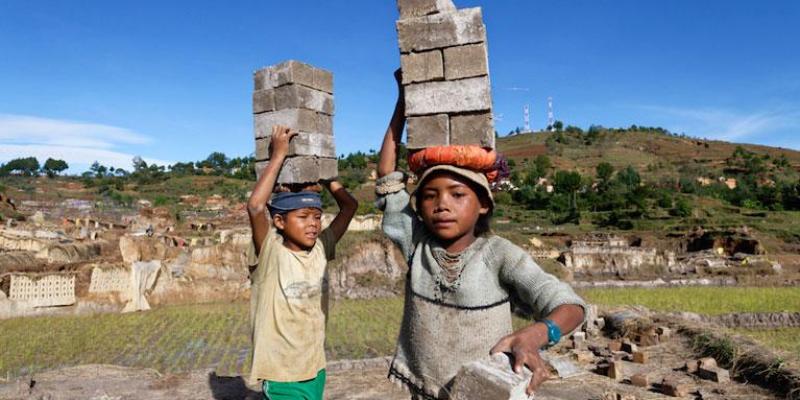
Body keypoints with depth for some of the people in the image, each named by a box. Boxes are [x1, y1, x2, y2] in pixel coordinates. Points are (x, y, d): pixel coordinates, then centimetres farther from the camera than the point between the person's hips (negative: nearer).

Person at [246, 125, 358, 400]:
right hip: (281, 375, -5)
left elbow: (350, 205, 3)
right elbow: (255, 207, -31)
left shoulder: (320, 248, -2)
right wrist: (279, 155, -22)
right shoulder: (270, 254, -15)